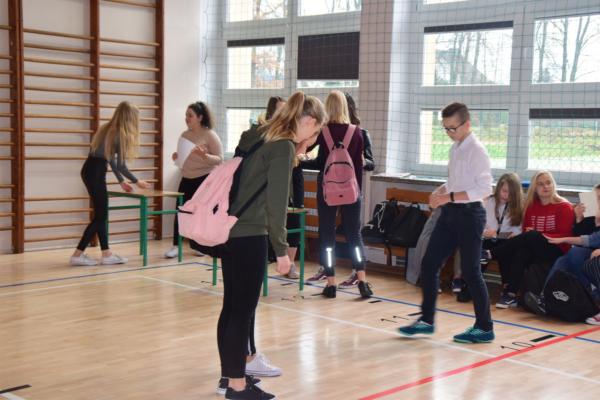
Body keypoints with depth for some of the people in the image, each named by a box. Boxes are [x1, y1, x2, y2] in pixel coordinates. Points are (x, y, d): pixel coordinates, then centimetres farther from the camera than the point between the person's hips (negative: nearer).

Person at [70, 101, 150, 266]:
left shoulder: (108, 129, 17)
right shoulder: (120, 134, -10)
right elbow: (120, 164, -8)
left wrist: (121, 181, 23)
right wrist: (136, 181, 5)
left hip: (90, 170, 9)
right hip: (95, 172, -9)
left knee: (101, 214, 12)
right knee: (100, 215, -1)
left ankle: (106, 254, 17)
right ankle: (78, 254, -1)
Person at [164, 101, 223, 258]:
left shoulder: (210, 135, -9)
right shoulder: (185, 135, 8)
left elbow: (219, 159, -12)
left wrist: (204, 156, -29)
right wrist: (177, 157, -1)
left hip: (205, 179, -5)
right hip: (187, 179, 5)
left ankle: (199, 245, 15)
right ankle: (175, 245, 3)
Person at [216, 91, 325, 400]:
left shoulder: (257, 135, 13)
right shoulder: (284, 146, -13)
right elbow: (276, 203, -16)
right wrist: (282, 250, -11)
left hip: (230, 229, 9)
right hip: (249, 235, -9)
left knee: (231, 305, 16)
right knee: (243, 309, 0)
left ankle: (229, 373, 26)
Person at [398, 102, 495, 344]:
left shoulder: (476, 151, -14)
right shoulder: (455, 148, 12)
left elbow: (485, 188, -20)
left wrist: (449, 197, -23)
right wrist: (440, 191, 2)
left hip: (468, 214, -8)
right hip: (450, 214, 8)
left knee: (470, 271, -1)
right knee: (429, 264, 7)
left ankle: (484, 328, 12)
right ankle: (426, 320, 18)